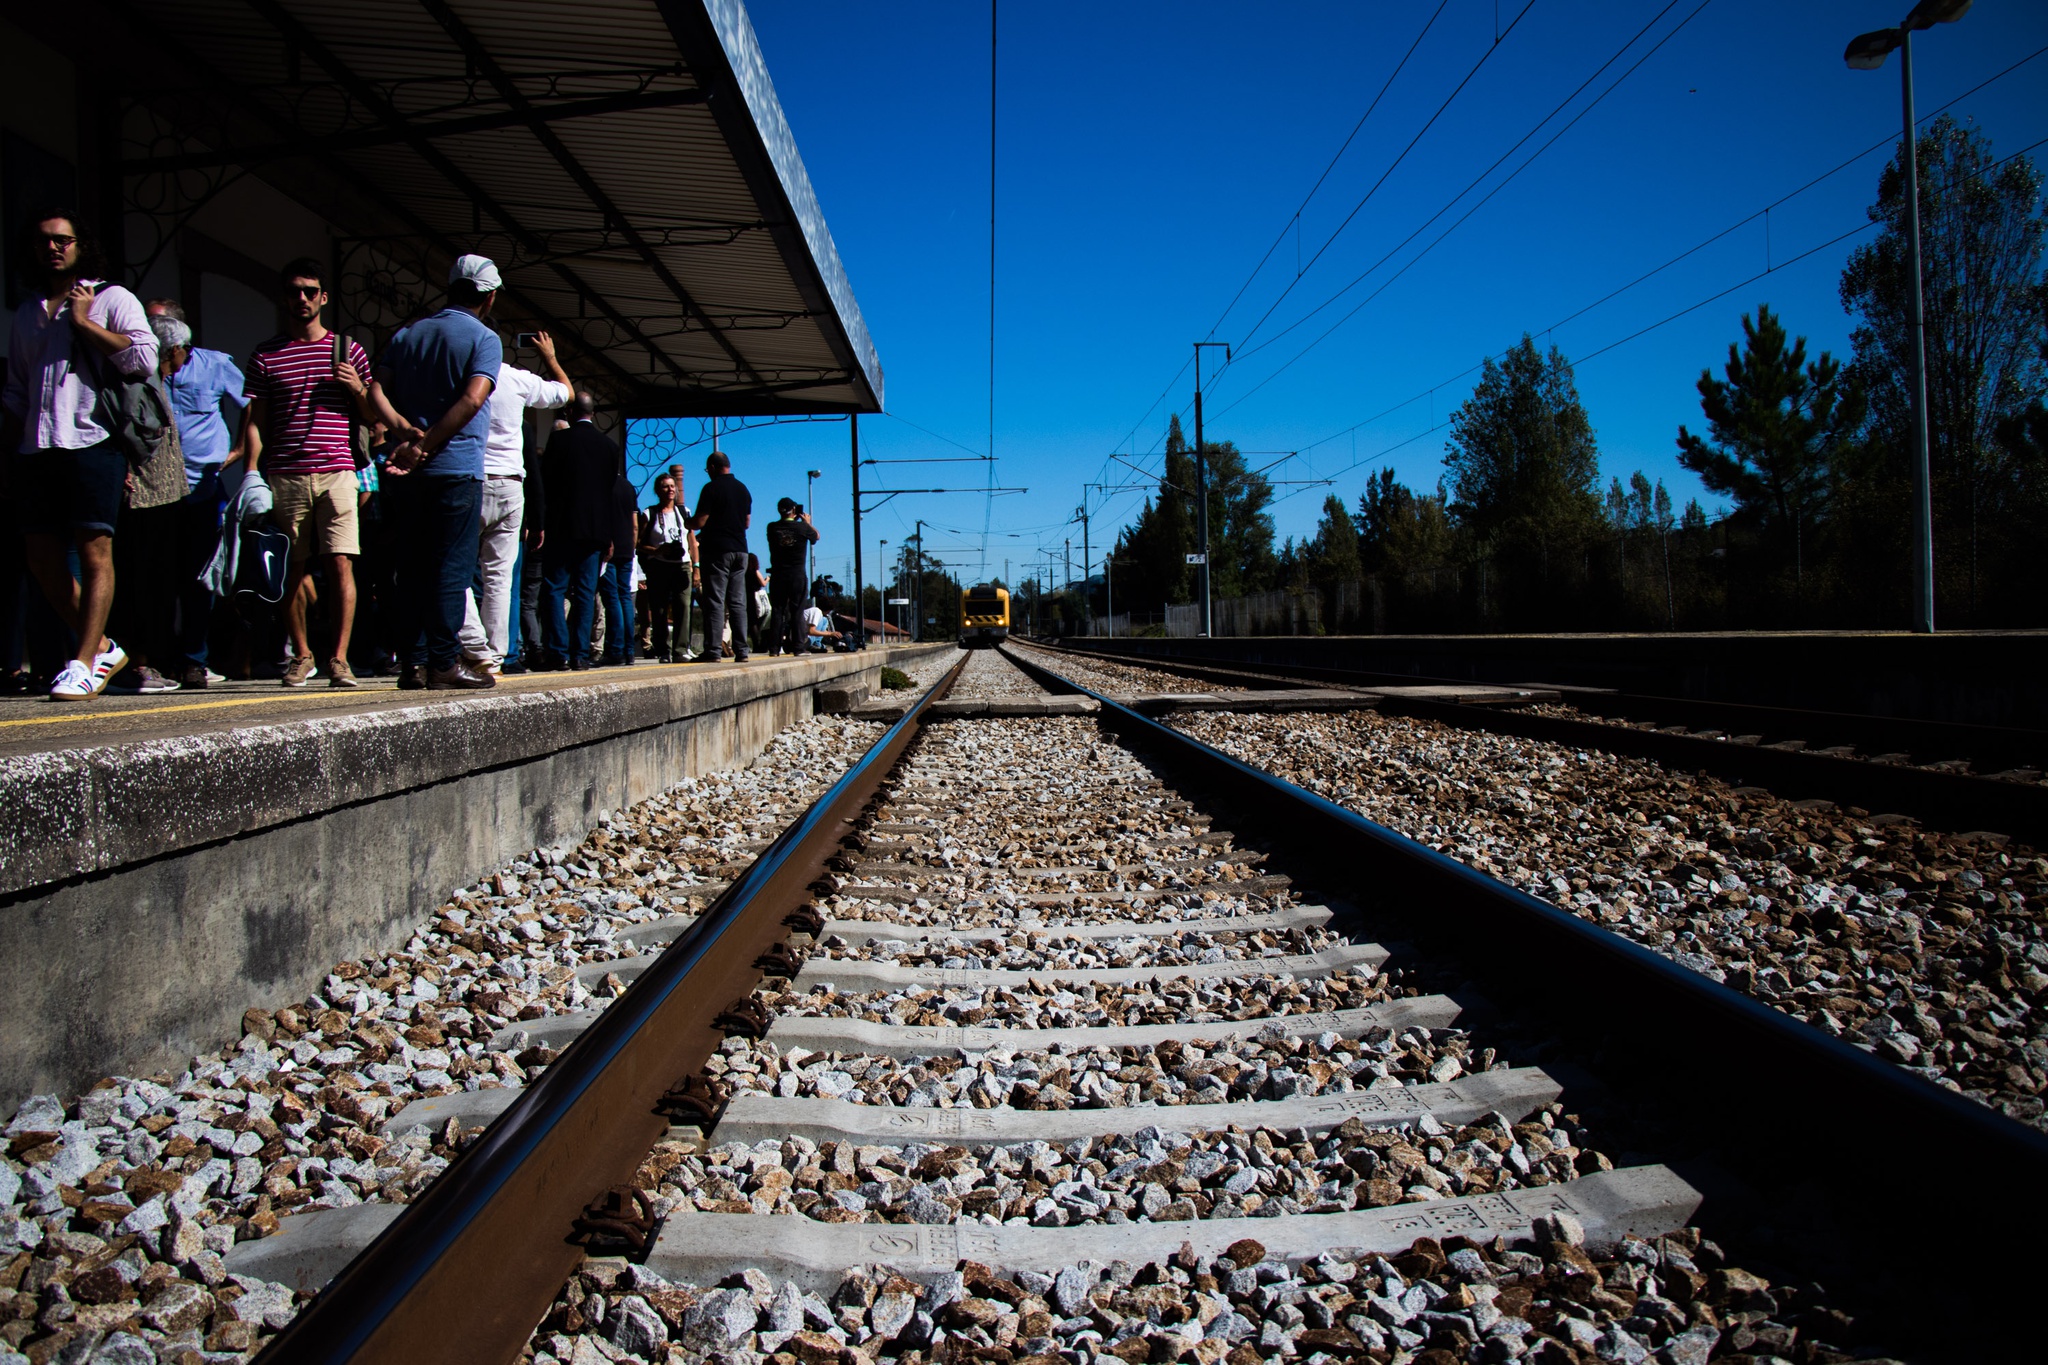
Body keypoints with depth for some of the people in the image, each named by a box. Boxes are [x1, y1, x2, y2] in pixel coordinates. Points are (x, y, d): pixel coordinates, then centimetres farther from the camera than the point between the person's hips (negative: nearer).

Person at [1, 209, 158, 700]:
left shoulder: (112, 299, 7)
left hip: (92, 443, -6)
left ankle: (84, 664, -7)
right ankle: (104, 649, 14)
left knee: (94, 553, -9)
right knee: (42, 558, 3)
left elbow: (145, 358, -10)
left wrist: (84, 323, -6)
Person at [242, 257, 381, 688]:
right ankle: (301, 655, 14)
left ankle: (339, 658, -6)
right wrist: (250, 476, 0)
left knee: (340, 564, -9)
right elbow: (254, 422, 10)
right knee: (293, 568, 3)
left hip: (336, 473, -1)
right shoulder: (266, 355, 12)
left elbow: (374, 418, 16)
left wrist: (358, 387, -4)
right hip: (285, 475, 1)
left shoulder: (348, 351, 13)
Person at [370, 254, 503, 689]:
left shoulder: (407, 335, 17)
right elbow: (472, 399, -16)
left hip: (409, 473, 6)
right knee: (451, 567, -4)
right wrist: (425, 446, -15)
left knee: (412, 568, 8)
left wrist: (408, 431, -9)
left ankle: (412, 663, 9)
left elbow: (377, 393, 4)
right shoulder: (484, 339, -1)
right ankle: (444, 662, -6)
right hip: (457, 469, -5)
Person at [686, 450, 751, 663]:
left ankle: (712, 651, -8)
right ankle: (741, 651, 4)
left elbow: (700, 522, -11)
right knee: (738, 602, 6)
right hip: (740, 549, 6)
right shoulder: (743, 489, 12)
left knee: (715, 601, -6)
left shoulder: (711, 488, -8)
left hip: (717, 550, -6)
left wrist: (688, 524, 10)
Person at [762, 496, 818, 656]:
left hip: (777, 575, 2)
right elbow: (816, 536, 12)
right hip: (797, 575, -2)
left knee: (776, 611, 5)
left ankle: (774, 647, 2)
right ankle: (798, 647, -2)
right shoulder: (802, 527, -7)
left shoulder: (772, 528, -3)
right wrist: (807, 522, 27)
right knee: (797, 611, 2)